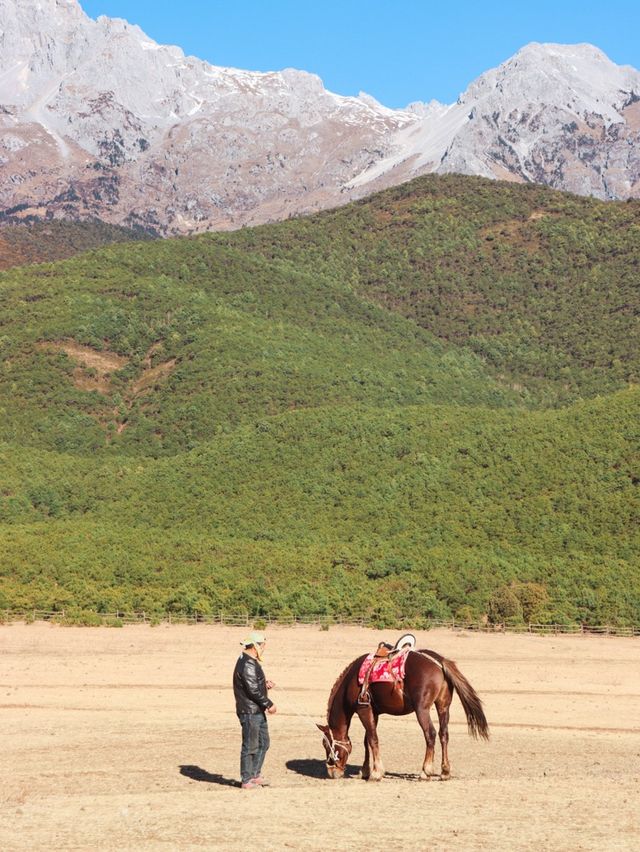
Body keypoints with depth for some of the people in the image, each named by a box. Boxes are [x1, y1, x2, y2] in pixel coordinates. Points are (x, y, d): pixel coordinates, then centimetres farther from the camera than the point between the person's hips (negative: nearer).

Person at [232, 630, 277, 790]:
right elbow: (253, 690, -23)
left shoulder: (251, 662, 13)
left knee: (263, 743, 19)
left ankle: (255, 774, 29)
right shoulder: (248, 664, -21)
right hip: (249, 712, -11)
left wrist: (265, 683, 6)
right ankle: (246, 781, 8)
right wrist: (269, 704, -15)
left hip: (258, 711, 11)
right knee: (250, 746, -1)